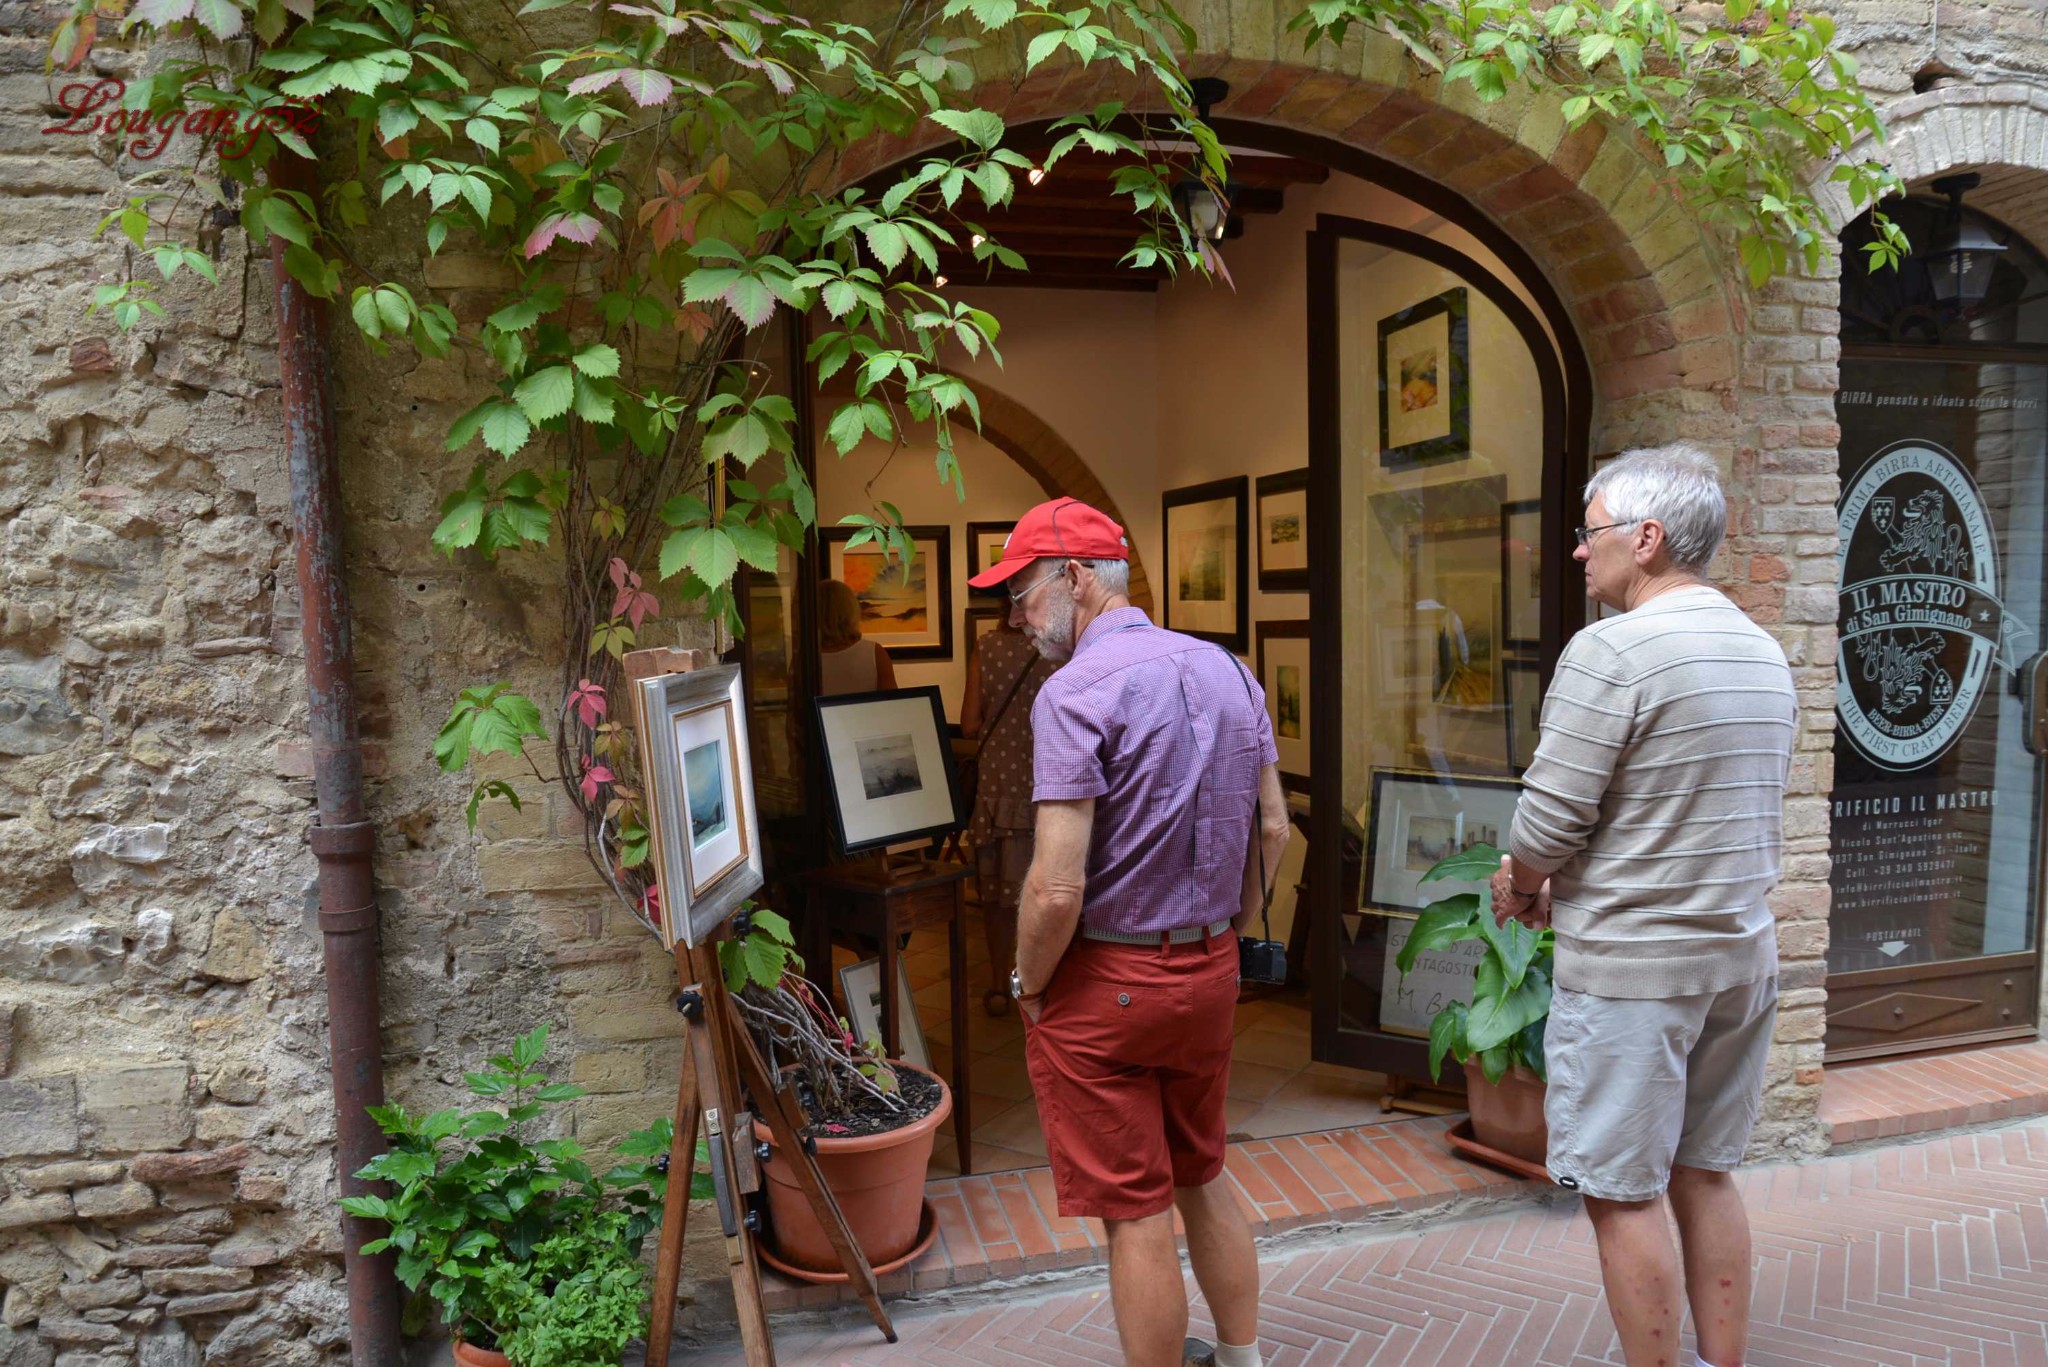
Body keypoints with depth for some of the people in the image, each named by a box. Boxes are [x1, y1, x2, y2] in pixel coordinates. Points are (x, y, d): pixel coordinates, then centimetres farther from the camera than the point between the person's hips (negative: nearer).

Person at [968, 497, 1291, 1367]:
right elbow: (1273, 827, 9)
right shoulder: (1225, 671, 4)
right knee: (1201, 1179, 24)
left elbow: (1058, 888, -24)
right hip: (1211, 972, 8)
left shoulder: (1076, 692, -20)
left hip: (1105, 985, -8)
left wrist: (1028, 986, -8)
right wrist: (1226, 930, 16)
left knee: (1134, 1213, 7)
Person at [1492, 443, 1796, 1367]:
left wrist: (1520, 885, 3)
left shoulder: (1611, 650, -17)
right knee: (1706, 1177, 18)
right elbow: (1750, 822, 16)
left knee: (1623, 1195, 4)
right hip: (1742, 954, 8)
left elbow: (1549, 818, -19)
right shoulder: (1764, 653, 10)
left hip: (1629, 966, -8)